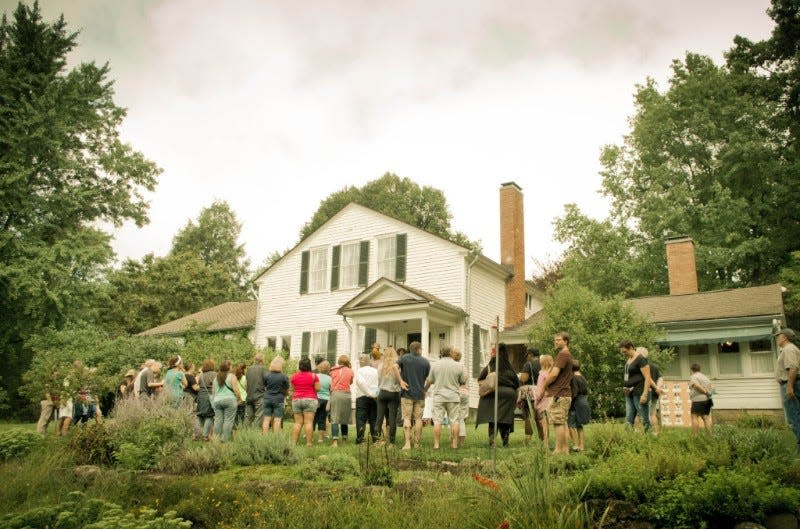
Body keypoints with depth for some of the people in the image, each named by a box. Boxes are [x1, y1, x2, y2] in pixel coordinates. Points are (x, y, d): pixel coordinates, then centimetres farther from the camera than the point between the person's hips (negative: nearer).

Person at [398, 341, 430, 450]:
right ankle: (417, 443, 9)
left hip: (407, 393, -1)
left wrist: (400, 381, -11)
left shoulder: (404, 358, 1)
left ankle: (407, 443, -7)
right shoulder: (426, 361, 4)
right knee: (418, 418, 7)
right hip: (420, 394, 1)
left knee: (407, 418, 0)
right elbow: (428, 378, 3)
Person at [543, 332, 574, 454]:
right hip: (565, 394, 10)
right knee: (563, 423, 12)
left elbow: (554, 374, -19)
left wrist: (544, 386, -5)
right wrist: (547, 386, 13)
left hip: (559, 395, -10)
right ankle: (565, 450, 15)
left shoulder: (563, 355, -13)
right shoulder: (567, 355, 20)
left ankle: (559, 451, -7)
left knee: (558, 423, -8)